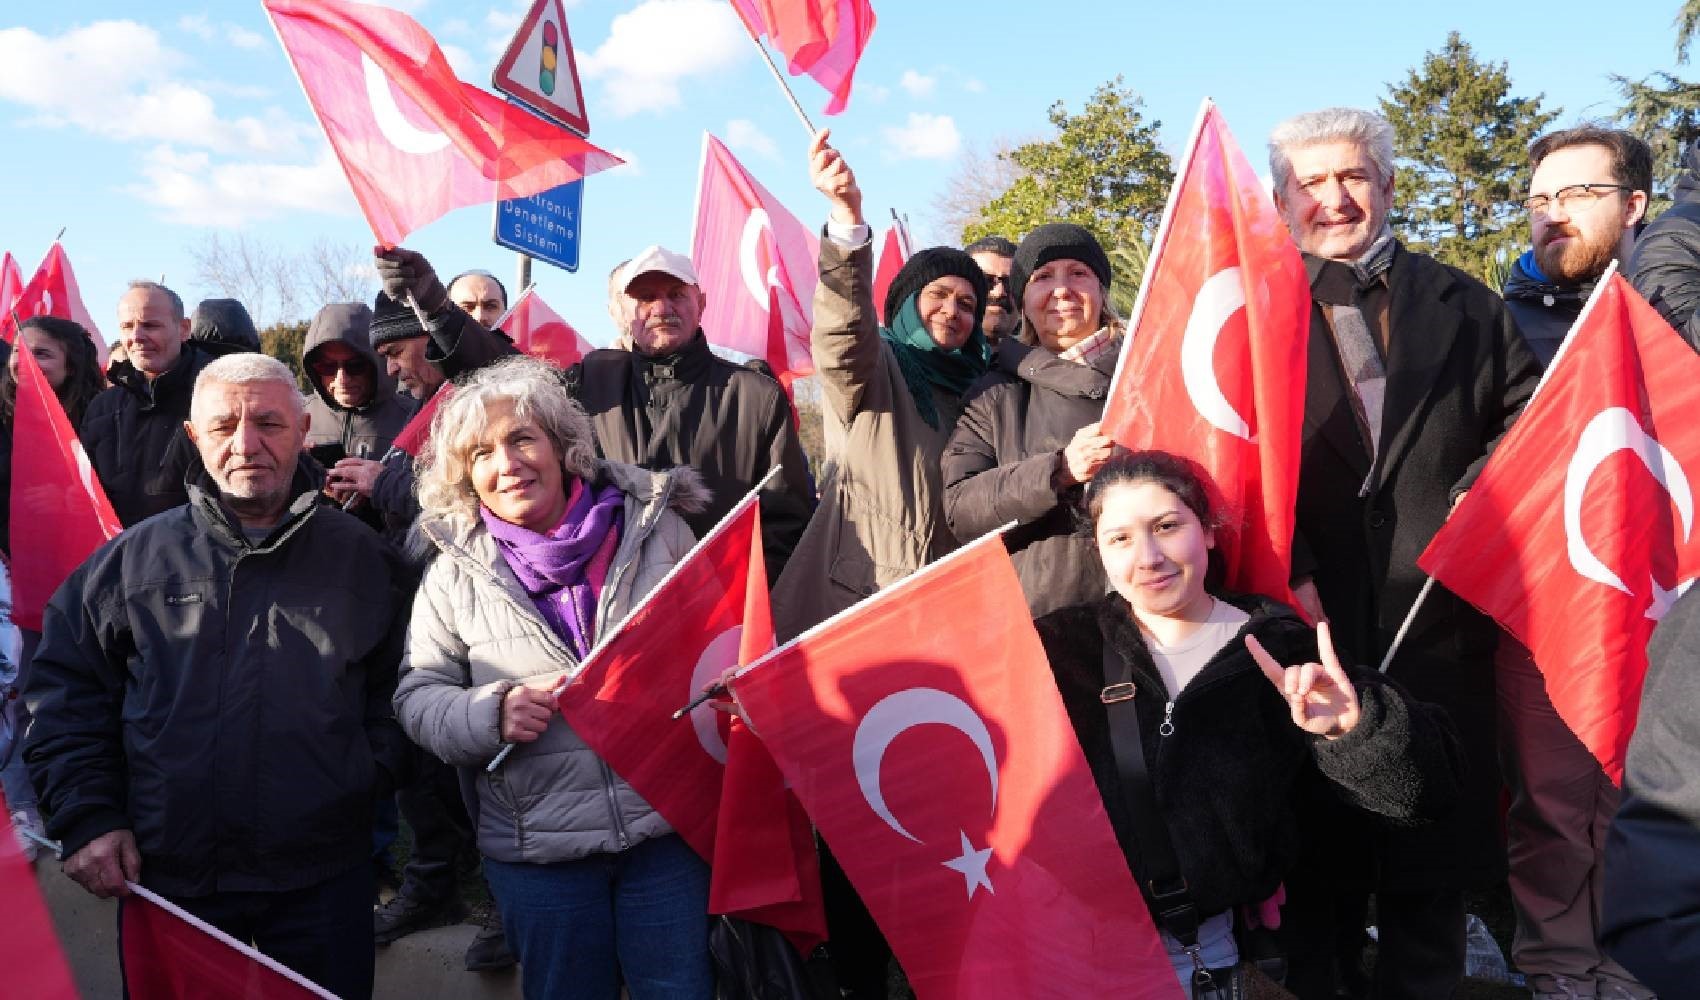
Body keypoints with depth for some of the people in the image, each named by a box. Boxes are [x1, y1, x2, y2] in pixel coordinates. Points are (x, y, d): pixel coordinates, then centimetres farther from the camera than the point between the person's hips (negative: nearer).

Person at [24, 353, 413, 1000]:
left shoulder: (361, 558, 3)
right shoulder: (134, 558, 3)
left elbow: (395, 684, 9)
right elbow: (66, 691, 6)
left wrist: (372, 775, -5)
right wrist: (88, 816, -2)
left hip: (324, 877, 0)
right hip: (165, 876, 1)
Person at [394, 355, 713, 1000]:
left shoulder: (658, 528, 1)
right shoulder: (454, 573, 2)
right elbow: (417, 697, 4)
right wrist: (490, 714, -14)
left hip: (669, 825, 0)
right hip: (538, 849, 1)